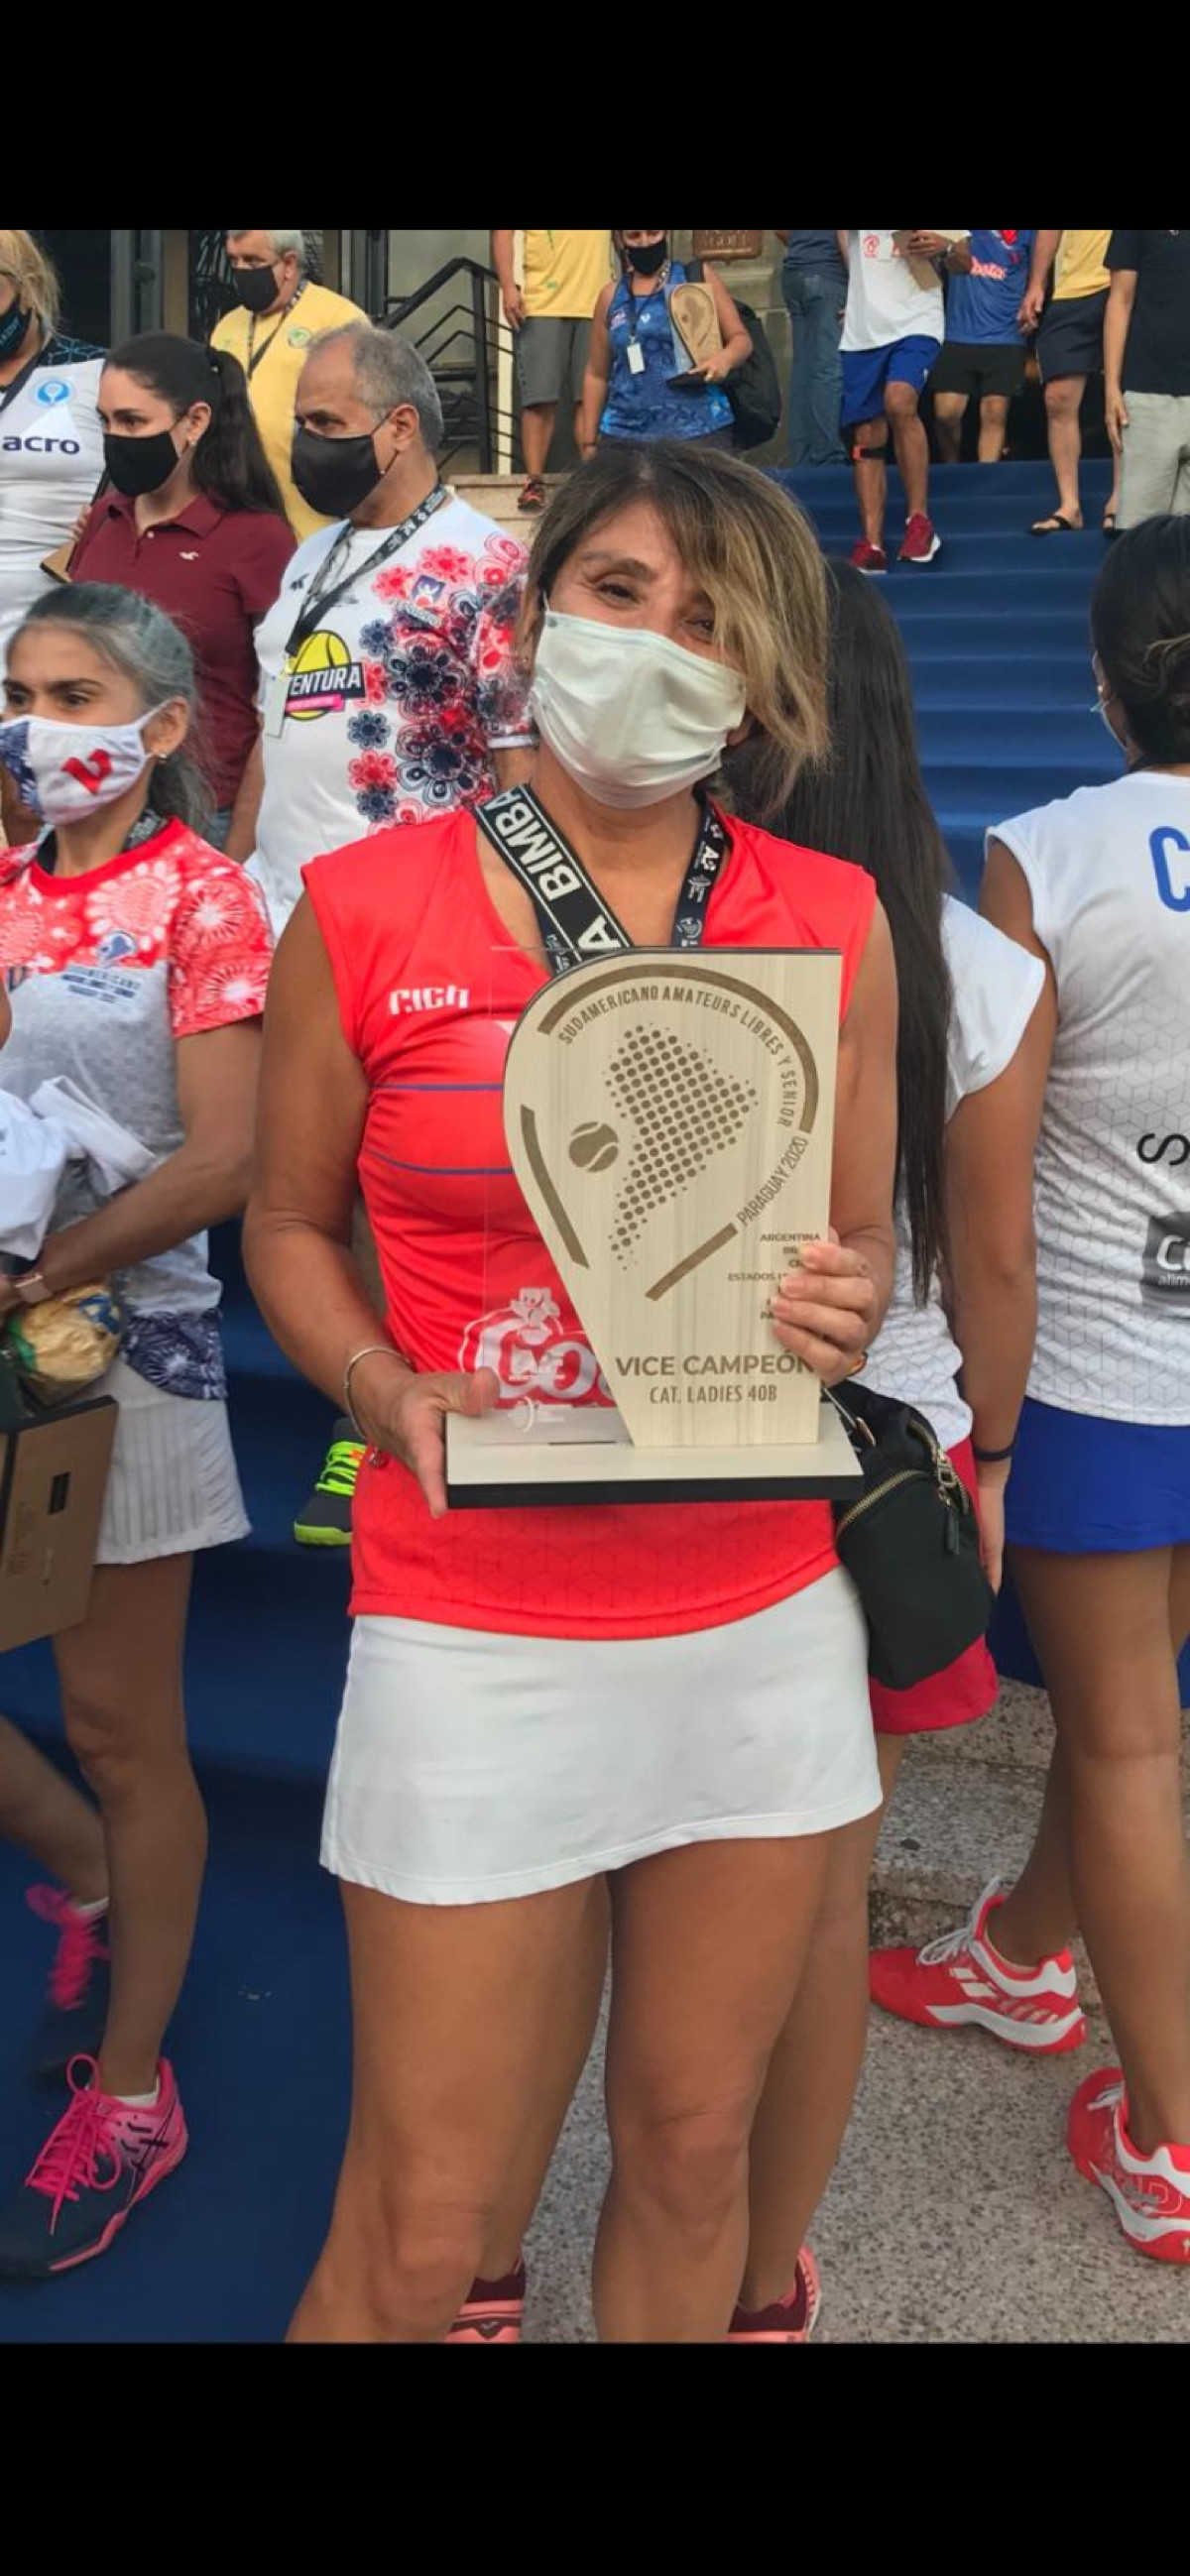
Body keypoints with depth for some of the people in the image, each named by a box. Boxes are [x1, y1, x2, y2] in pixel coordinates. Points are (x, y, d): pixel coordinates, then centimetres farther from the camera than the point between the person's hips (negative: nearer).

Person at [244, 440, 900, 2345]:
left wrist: (845, 1310, -12)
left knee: (693, 2149, 17)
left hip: (765, 1627, 3)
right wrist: (389, 1394, -11)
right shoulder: (365, 908, -3)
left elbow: (864, 1236, 11)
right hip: (475, 1637, -2)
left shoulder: (835, 922, 2)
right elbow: (290, 1223, 7)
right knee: (417, 2239, 6)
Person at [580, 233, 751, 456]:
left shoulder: (699, 277, 6)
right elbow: (596, 374, 16)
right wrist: (589, 442, 12)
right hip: (626, 435, 2)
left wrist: (725, 358, -17)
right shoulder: (611, 297, 12)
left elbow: (741, 338, 6)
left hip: (699, 429, -2)